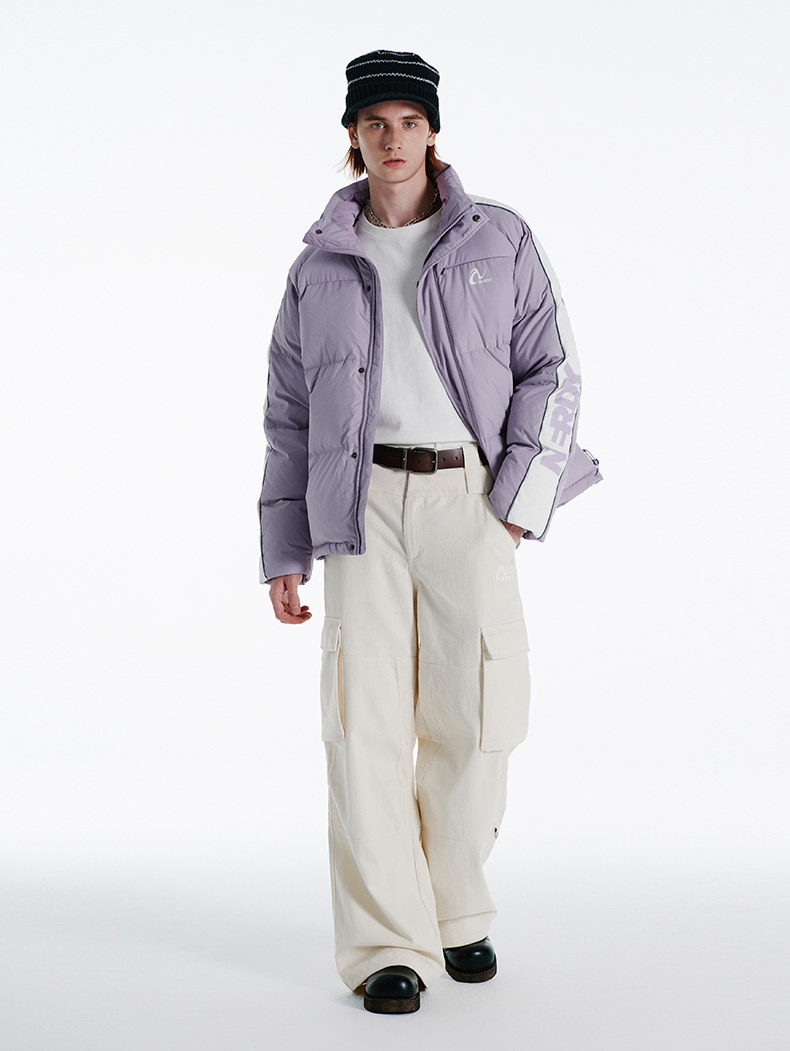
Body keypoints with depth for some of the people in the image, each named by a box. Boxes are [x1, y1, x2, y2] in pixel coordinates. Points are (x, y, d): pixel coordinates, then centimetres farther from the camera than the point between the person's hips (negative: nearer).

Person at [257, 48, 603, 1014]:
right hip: (361, 502, 1)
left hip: (470, 497, 0)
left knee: (472, 715, -1)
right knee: (367, 719, -6)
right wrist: (283, 551, 10)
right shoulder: (320, 266, 14)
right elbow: (289, 415, 15)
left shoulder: (500, 242, 10)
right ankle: (386, 944, -1)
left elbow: (551, 370, 7)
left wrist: (522, 497, -6)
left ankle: (457, 913, 20)